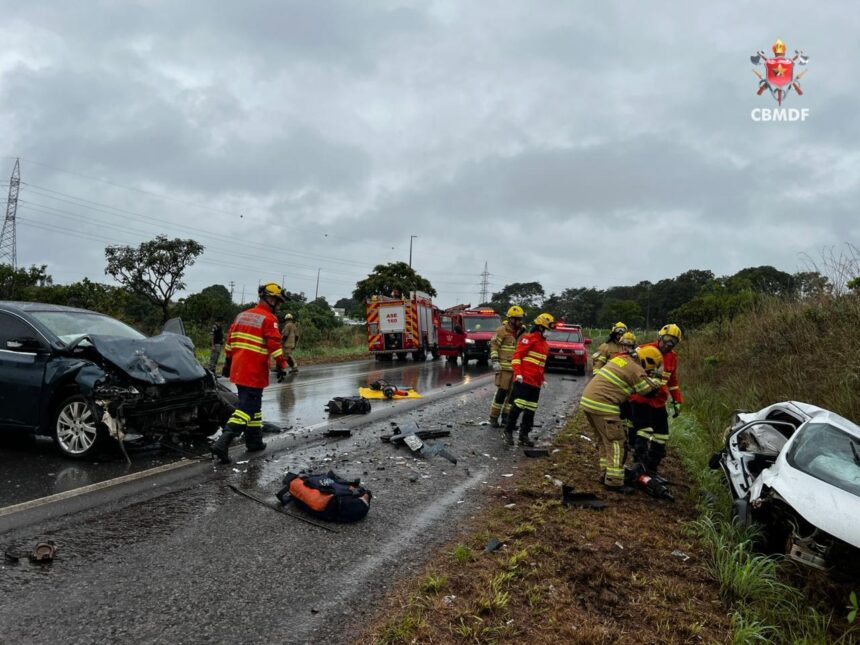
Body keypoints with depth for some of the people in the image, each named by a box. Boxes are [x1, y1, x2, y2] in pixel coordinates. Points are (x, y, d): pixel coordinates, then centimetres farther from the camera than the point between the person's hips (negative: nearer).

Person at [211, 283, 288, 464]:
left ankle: (254, 441, 28)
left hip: (238, 369, 8)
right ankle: (223, 442, -17)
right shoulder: (269, 319, -9)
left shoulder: (242, 315, 15)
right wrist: (281, 366, -11)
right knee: (247, 407, -7)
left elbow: (230, 340, 18)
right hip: (255, 372, -8)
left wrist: (228, 362, 24)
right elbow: (275, 344, -16)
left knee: (252, 405, 20)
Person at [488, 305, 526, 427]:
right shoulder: (502, 330, -6)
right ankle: (493, 418, 0)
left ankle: (506, 417, 16)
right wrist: (495, 361, -16)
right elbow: (494, 345, -7)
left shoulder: (522, 332, 13)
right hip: (504, 366, -6)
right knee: (502, 392, -9)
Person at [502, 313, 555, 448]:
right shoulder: (529, 338, -6)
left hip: (535, 383, 8)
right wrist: (518, 373, -20)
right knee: (518, 406, -10)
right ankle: (508, 432, 1)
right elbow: (517, 355, -12)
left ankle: (524, 435, 13)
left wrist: (542, 379, 25)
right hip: (524, 380, -8)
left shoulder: (544, 344, 21)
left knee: (530, 410, 7)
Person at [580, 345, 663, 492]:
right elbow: (648, 389, -1)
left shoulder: (621, 358, 15)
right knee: (615, 442, -1)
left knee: (604, 439, 20)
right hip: (603, 405, -9)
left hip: (587, 400, 9)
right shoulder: (636, 370, -10)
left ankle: (605, 473, 27)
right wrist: (657, 382, 20)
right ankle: (614, 482, 1)